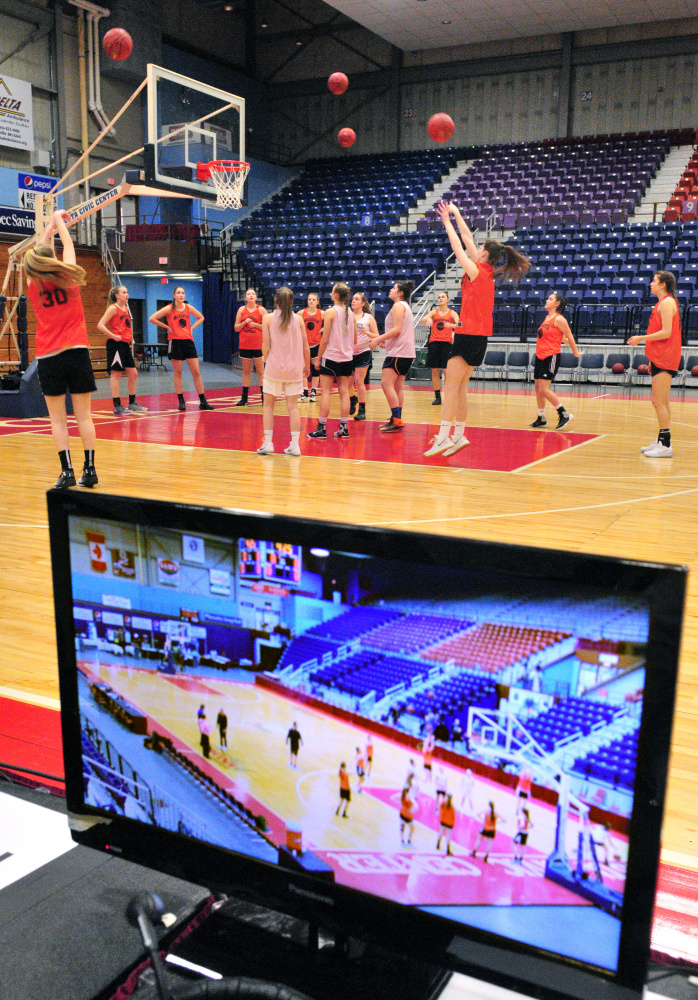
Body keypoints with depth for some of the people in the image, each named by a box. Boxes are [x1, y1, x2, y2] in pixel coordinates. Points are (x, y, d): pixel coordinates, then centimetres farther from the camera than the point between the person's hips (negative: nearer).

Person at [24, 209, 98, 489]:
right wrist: (59, 221, 32)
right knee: (84, 416, 2)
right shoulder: (68, 278, -2)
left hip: (48, 357, 0)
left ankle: (67, 471, -3)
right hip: (77, 352, 0)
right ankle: (89, 469, 3)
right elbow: (68, 245, 16)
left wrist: (51, 225, 32)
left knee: (57, 419, 2)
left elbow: (38, 251, 19)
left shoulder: (33, 287, 2)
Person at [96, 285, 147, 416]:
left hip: (125, 344, 9)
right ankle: (117, 407, -3)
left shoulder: (125, 308, 15)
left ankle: (132, 403, 21)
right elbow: (100, 325, -16)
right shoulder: (113, 308, -9)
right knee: (116, 374, -5)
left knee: (133, 373, 10)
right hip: (116, 345, -9)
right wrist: (113, 336, -19)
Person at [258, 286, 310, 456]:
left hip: (274, 367, -1)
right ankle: (294, 445, 2)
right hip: (294, 369, 2)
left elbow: (266, 345, -5)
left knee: (268, 405, 8)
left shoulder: (268, 318, -4)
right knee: (293, 406, 4)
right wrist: (307, 366, 14)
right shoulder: (298, 319, 1)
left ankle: (267, 443, 5)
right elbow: (305, 346, 2)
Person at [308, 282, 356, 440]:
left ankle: (321, 428, -4)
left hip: (331, 357, -5)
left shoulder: (330, 312, -9)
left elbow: (325, 339, -10)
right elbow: (355, 339, 13)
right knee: (344, 392, 6)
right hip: (347, 358, 5)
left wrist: (318, 358, -3)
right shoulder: (351, 313, 8)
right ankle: (344, 427, 6)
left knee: (326, 392, -3)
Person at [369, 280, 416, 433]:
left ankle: (396, 420, -19)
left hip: (398, 352, -11)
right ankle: (397, 420, 13)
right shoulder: (405, 306, 24)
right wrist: (381, 339, 25)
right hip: (407, 352, 11)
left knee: (386, 384, -14)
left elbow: (397, 329, -18)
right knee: (398, 386, 11)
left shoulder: (398, 306, -8)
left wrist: (378, 339, -15)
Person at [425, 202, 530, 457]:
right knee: (460, 387, 11)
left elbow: (458, 247, -2)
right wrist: (456, 214, 25)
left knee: (451, 386, -11)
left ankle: (443, 437, -14)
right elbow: (467, 239, 20)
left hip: (469, 335, -9)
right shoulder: (487, 272, 13)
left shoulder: (477, 271, -10)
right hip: (478, 335, 9)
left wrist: (447, 222, 10)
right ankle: (459, 435, 13)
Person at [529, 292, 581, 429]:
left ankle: (564, 414, -5)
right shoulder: (547, 318, 14)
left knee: (544, 389, -13)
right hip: (540, 356, 9)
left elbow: (569, 336, -6)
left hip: (551, 357, -9)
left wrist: (576, 352, 0)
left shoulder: (559, 319, -12)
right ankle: (541, 418, 17)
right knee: (538, 388, 8)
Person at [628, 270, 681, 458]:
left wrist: (641, 338, -14)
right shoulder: (664, 303, 19)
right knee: (661, 402, 12)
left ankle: (666, 445, -11)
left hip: (665, 358, -10)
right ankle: (662, 441, 18)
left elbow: (666, 333, -20)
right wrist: (653, 360, 22)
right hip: (660, 358, 10)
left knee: (659, 402, -11)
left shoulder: (667, 303, -11)